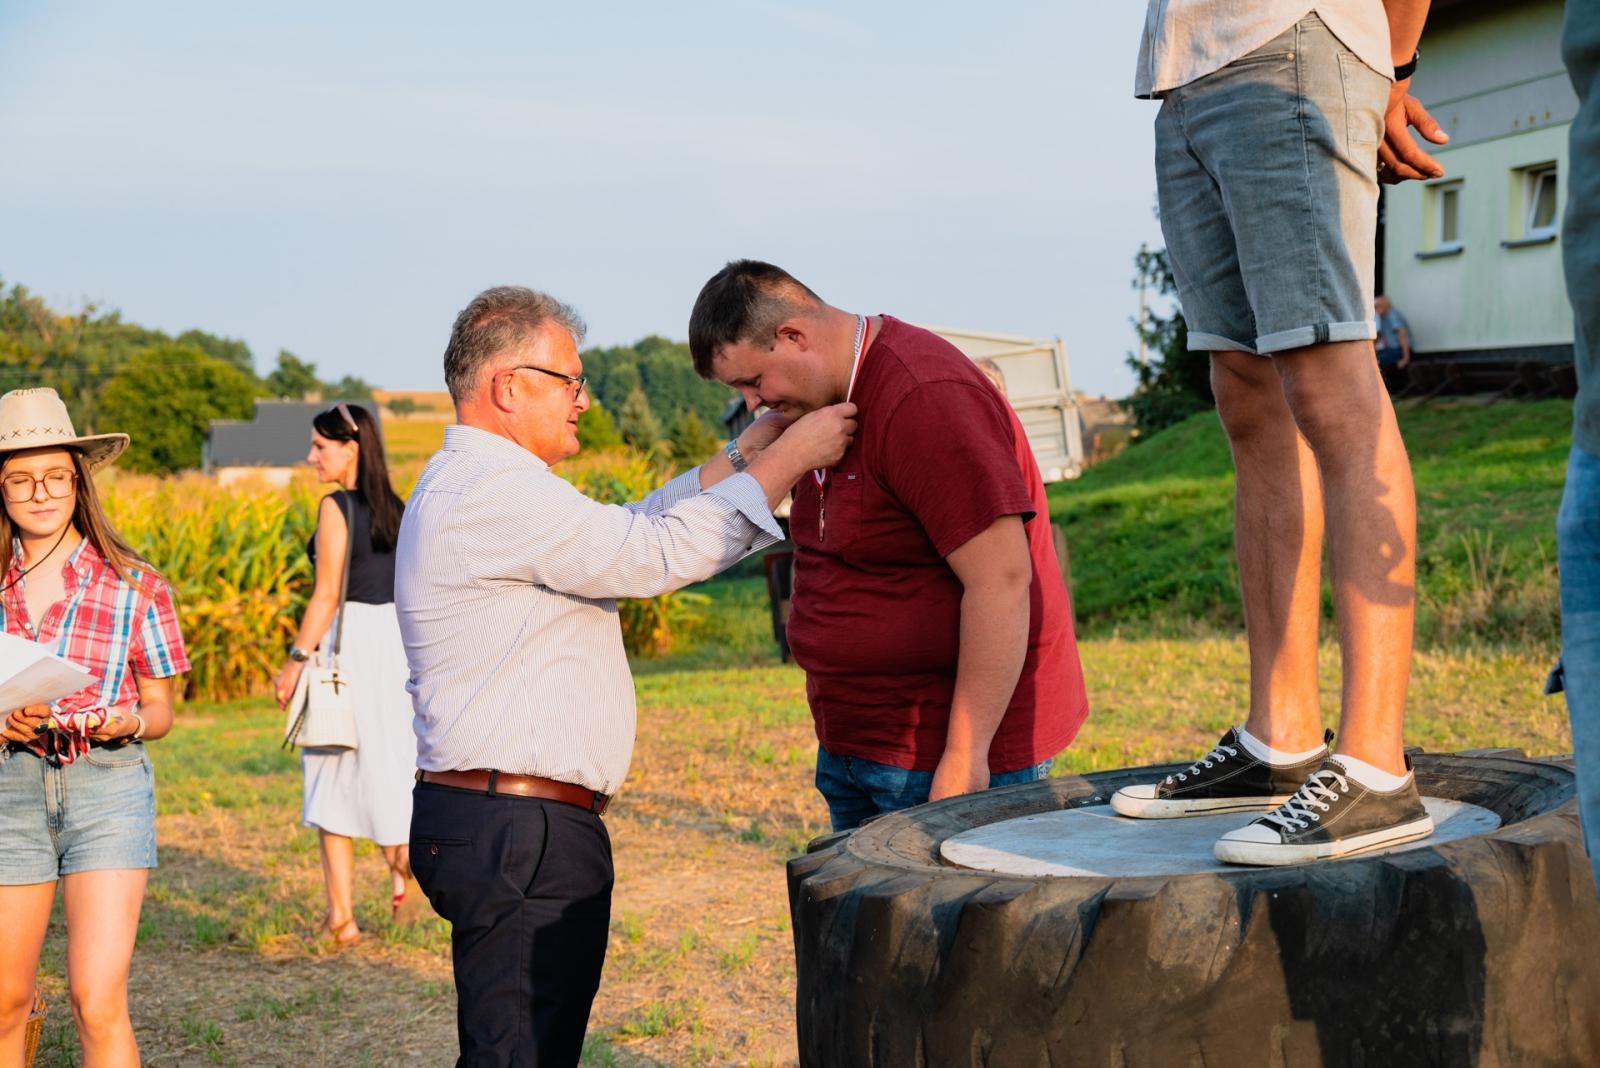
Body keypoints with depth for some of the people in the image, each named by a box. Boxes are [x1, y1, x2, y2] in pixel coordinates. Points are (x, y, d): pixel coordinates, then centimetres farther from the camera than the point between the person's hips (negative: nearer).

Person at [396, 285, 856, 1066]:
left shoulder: (472, 488, 19)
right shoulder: (494, 490, -16)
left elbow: (626, 534, 21)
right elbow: (658, 553, -18)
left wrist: (743, 454, 16)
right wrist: (787, 458, -9)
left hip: (500, 822, 11)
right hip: (519, 828, -11)